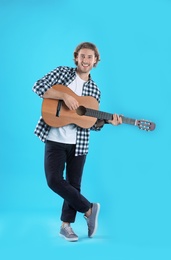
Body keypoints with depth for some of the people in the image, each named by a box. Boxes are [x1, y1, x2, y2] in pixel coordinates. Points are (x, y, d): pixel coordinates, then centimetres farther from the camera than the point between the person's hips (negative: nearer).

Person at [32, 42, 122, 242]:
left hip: (78, 143, 3)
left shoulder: (94, 90, 8)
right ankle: (89, 209, 3)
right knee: (54, 180, -13)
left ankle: (66, 225, 21)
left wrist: (107, 121, -11)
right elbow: (38, 87, -13)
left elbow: (93, 123, 9)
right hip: (55, 140, -2)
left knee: (74, 184, 6)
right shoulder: (62, 72, 1)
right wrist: (64, 95, -22)